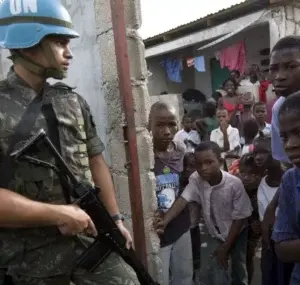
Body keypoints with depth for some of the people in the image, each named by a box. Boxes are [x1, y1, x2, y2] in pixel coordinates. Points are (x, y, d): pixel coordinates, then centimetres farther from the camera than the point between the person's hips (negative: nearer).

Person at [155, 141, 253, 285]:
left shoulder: (234, 184, -28)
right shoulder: (195, 179, -20)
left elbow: (239, 218, -19)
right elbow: (182, 200, -32)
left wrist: (226, 247, -15)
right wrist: (164, 221, -49)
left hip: (237, 234, -2)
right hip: (215, 235, 2)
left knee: (239, 273, 10)